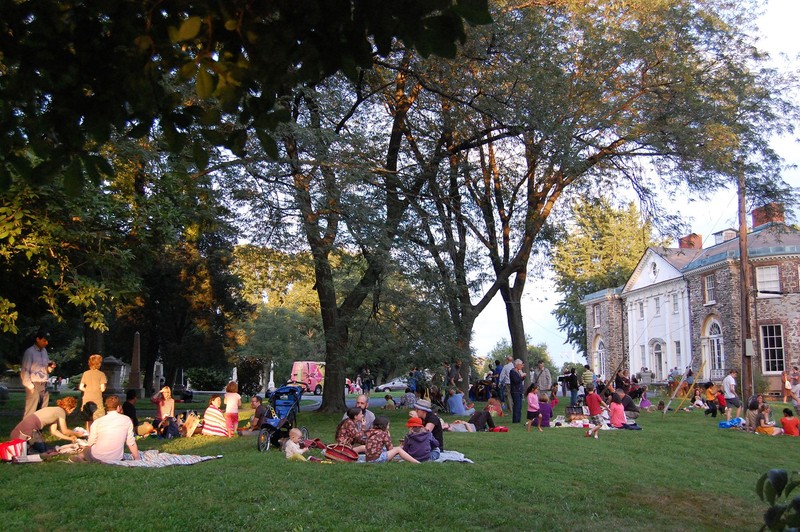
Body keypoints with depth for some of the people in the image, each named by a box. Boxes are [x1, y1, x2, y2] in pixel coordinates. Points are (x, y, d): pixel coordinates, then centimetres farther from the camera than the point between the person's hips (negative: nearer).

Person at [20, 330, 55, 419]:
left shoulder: (44, 351, 13)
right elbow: (24, 371, -9)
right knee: (30, 412, -9)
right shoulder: (29, 352, -7)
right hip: (34, 385, -6)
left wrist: (51, 367, -2)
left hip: (44, 385, 6)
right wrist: (30, 386, -13)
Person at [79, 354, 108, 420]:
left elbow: (81, 387, 5)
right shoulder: (101, 374, -6)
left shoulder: (85, 373, 4)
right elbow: (102, 389, -9)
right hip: (97, 400, -4)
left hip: (87, 399, 4)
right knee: (98, 420, -1)